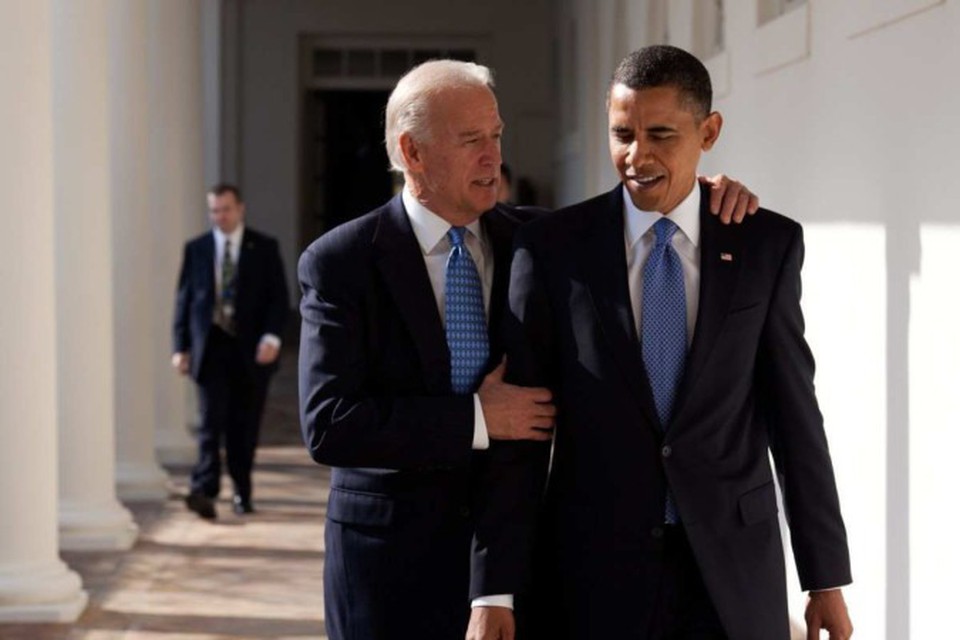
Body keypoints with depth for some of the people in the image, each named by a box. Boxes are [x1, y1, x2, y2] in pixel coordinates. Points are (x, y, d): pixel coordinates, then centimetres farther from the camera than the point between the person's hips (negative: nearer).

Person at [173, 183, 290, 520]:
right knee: (212, 421, -11)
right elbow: (184, 300, 9)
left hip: (251, 350, 0)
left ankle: (242, 492, 15)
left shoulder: (264, 248, 5)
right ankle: (204, 491, -17)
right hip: (211, 347, 0)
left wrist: (271, 337, -13)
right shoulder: (196, 249, 8)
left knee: (245, 426, 5)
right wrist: (181, 346, 2)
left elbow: (279, 297, 2)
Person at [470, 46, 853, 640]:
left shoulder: (767, 245, 1)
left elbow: (794, 412, 4)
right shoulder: (553, 249, -2)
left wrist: (828, 578, 4)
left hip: (733, 566, 1)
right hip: (593, 569, -1)